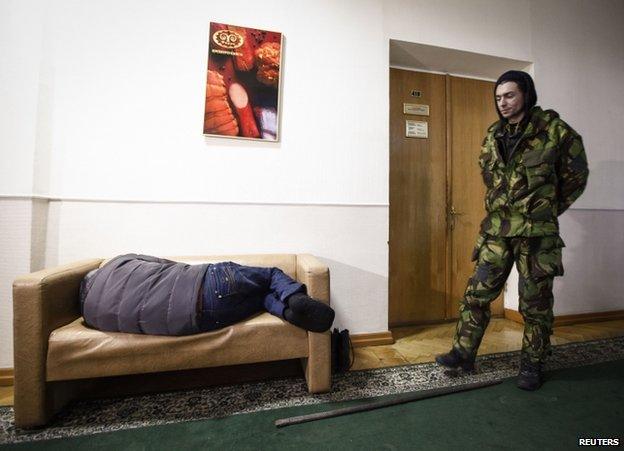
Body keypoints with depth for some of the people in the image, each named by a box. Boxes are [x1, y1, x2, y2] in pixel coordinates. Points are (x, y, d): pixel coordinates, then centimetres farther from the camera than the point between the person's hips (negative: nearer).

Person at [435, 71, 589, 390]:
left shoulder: (555, 131, -5)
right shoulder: (493, 136, 8)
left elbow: (575, 177, 4)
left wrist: (546, 211, 8)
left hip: (537, 233, -4)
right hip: (496, 231, 4)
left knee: (535, 302, 8)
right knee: (477, 293, 5)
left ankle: (532, 364, 26)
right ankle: (464, 352, 18)